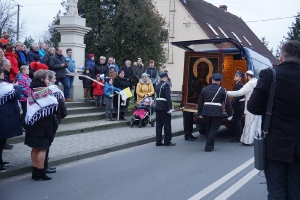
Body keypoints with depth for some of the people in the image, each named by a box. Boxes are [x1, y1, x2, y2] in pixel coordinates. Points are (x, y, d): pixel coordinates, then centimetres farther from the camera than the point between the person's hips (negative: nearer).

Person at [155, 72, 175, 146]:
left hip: (158, 107, 8)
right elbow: (168, 97, -19)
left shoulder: (157, 85, 13)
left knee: (159, 125, 9)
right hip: (164, 107, -8)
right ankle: (167, 141, 7)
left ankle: (158, 141, 11)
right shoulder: (166, 85, -13)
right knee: (167, 125, 1)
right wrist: (170, 108, -20)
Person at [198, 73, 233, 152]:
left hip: (206, 112, 4)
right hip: (217, 112, -4)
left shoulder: (204, 89, 9)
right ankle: (209, 147, 1)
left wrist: (200, 113, 20)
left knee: (208, 129, 18)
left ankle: (210, 145, 29)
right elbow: (227, 103, 1)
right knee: (213, 129, 3)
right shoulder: (222, 90, 0)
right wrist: (230, 114, 8)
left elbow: (200, 102, 12)